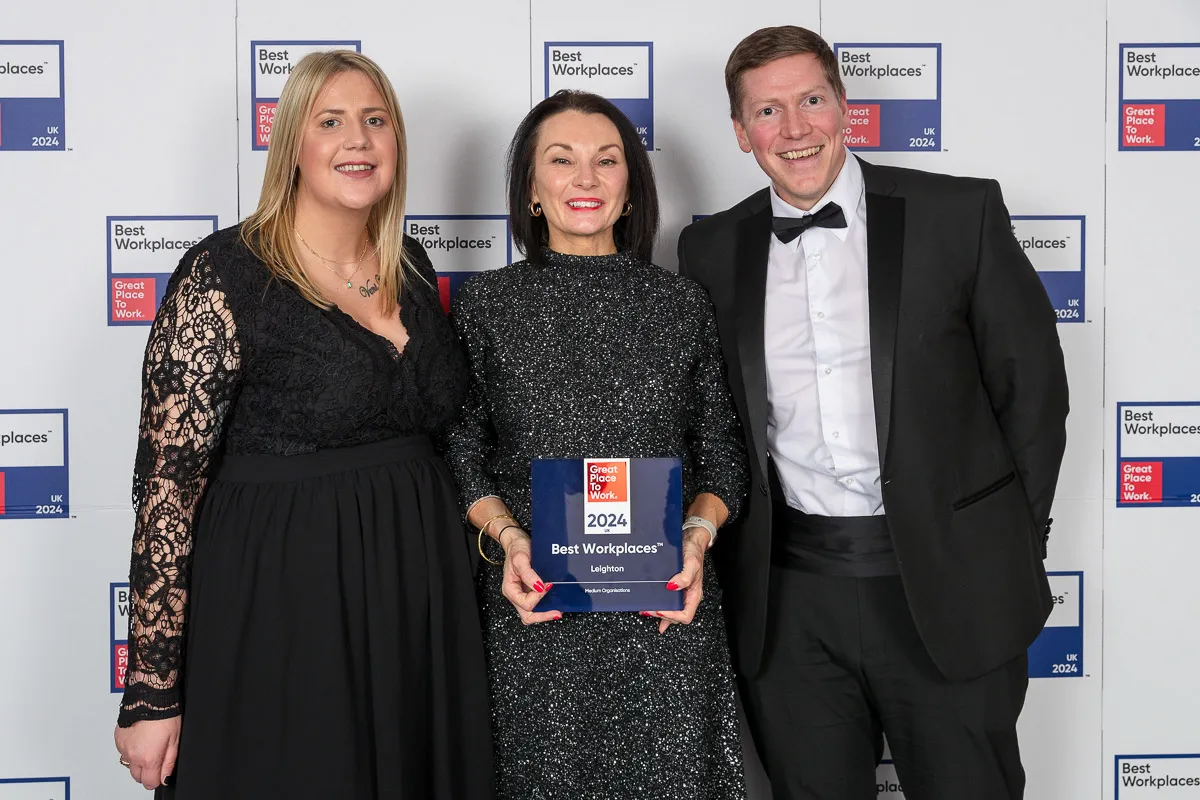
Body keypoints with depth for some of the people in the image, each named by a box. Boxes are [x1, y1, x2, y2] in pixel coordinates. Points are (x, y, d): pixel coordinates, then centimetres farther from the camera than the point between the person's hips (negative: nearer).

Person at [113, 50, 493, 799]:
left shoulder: (411, 265, 6)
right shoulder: (224, 275, -12)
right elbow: (168, 484, -13)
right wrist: (151, 694, -15)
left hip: (419, 597, 6)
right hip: (279, 601, -6)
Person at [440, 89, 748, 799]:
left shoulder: (683, 303, 7)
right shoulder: (486, 304, 4)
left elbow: (721, 456, 10)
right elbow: (462, 453, 6)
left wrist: (697, 535, -7)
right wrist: (508, 537, -11)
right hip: (533, 609, -1)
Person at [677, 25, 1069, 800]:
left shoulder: (961, 214, -3)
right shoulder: (712, 250, 5)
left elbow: (1031, 384, 1)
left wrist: (1017, 548, 2)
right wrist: (725, 556, 6)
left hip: (949, 587, -2)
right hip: (788, 603, 2)